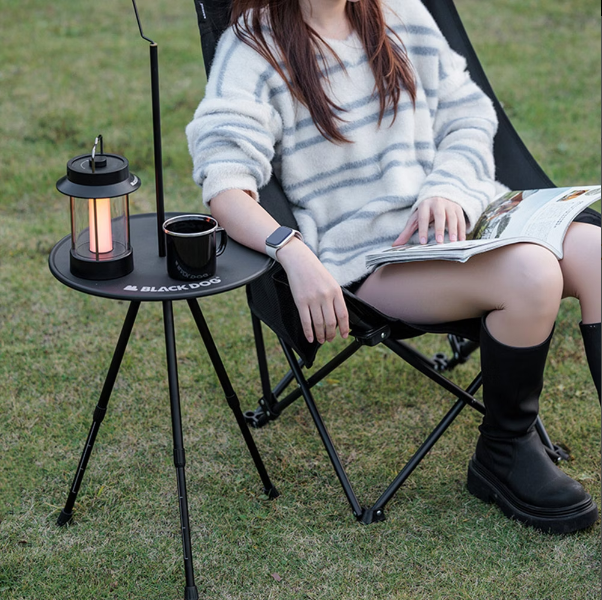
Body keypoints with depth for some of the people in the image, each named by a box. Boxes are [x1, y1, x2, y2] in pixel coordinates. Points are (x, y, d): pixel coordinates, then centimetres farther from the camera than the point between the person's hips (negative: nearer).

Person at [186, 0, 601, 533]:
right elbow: (225, 188, -16)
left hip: (459, 215, 6)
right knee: (531, 274, -28)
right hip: (370, 252, -6)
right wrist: (294, 253, -33)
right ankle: (504, 453, -5)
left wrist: (448, 190, -5)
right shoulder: (253, 50, -4)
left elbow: (468, 116, 16)